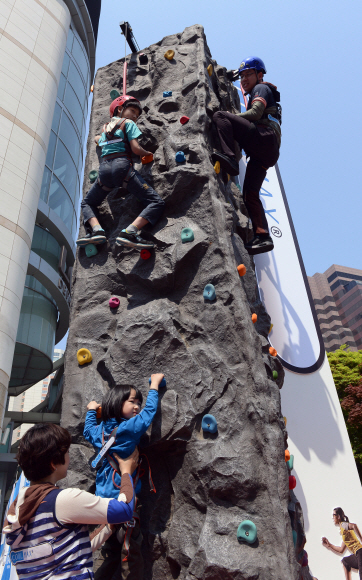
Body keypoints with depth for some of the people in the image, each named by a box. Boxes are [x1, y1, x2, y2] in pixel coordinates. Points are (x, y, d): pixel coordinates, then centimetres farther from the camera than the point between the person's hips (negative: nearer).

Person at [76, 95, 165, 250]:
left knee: (87, 203, 26)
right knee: (156, 202, -7)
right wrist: (147, 153, 17)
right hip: (122, 166, -5)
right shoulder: (128, 123, 12)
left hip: (104, 169, 6)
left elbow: (97, 139, 53)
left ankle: (96, 229, -5)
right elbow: (136, 148, -2)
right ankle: (130, 232, -29)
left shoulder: (106, 128, 31)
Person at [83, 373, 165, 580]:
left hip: (104, 500, 8)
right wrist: (154, 386, 6)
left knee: (110, 551, 20)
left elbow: (88, 430, 26)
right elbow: (149, 412, -7)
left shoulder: (101, 430, 4)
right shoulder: (129, 428, -17)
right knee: (131, 554, 2)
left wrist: (91, 410, 41)